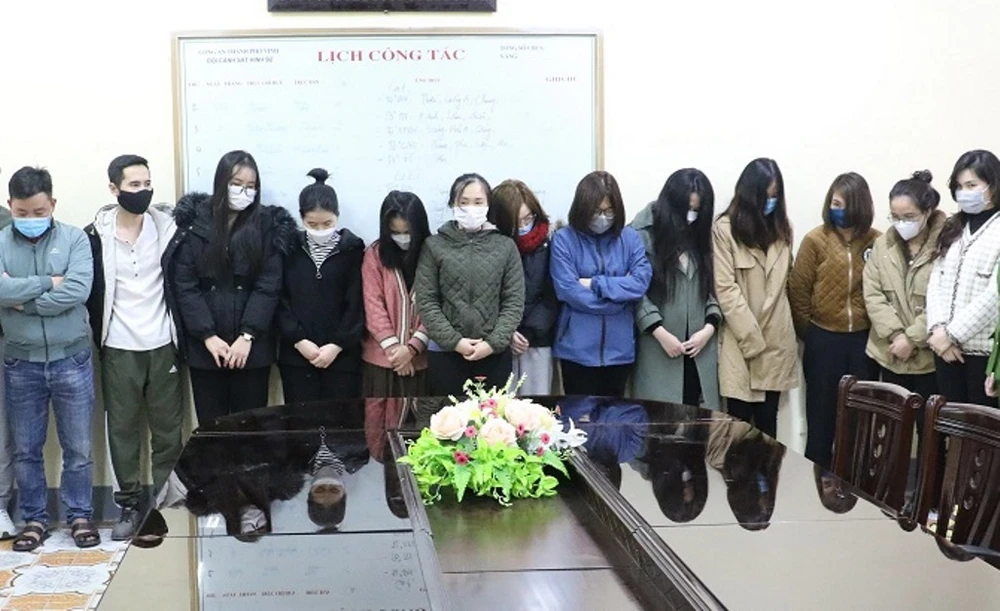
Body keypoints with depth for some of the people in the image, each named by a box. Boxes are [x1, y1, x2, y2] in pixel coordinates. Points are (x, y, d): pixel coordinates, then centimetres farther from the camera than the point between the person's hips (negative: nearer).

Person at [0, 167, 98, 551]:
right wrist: (47, 283, -17)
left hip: (71, 359, -1)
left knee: (78, 447, 9)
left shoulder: (74, 239, -4)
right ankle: (34, 518, 25)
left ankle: (80, 515, 23)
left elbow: (78, 292, -18)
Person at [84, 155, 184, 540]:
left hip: (161, 345, 1)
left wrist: (181, 337, -2)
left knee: (168, 430, 6)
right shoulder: (96, 235, -5)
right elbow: (90, 293, -1)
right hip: (118, 348, -1)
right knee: (122, 429, 7)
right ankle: (130, 504, 19)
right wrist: (99, 339, -4)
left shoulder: (167, 227, -1)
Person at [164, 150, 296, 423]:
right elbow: (184, 285, -3)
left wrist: (247, 336, -13)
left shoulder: (267, 225, 2)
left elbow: (269, 285, -4)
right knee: (211, 426, 6)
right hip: (204, 347, 0)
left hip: (252, 347, 0)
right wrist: (208, 336, -11)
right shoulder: (195, 223, 2)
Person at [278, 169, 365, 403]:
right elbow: (280, 301, 1)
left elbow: (357, 305, -3)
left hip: (342, 355, -1)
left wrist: (337, 345, -11)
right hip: (296, 355, 1)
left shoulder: (353, 249, 1)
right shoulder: (290, 249, 4)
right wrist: (298, 340, -10)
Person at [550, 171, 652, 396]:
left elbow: (641, 282, -8)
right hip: (578, 348, -3)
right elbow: (568, 291, -14)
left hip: (619, 348, 3)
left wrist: (594, 284, -14)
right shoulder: (564, 239, -6)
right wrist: (619, 296, -9)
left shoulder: (630, 238, 4)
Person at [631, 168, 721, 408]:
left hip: (700, 349, 5)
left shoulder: (701, 235, 13)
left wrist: (709, 327, -3)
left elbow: (714, 286, 11)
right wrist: (660, 333, -14)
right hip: (658, 351, -4)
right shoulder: (643, 235, -4)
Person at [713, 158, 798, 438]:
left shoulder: (781, 226, 9)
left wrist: (766, 337, 6)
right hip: (740, 343, -4)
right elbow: (725, 289, -12)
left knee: (767, 422, 10)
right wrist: (752, 339, -14)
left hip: (776, 341, 5)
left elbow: (783, 281, 16)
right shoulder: (725, 229, -8)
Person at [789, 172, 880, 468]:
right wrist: (808, 332, 1)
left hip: (864, 339, 2)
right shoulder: (815, 240, -5)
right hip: (824, 339, -2)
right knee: (822, 413, 9)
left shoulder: (876, 241, 0)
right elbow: (798, 290, -2)